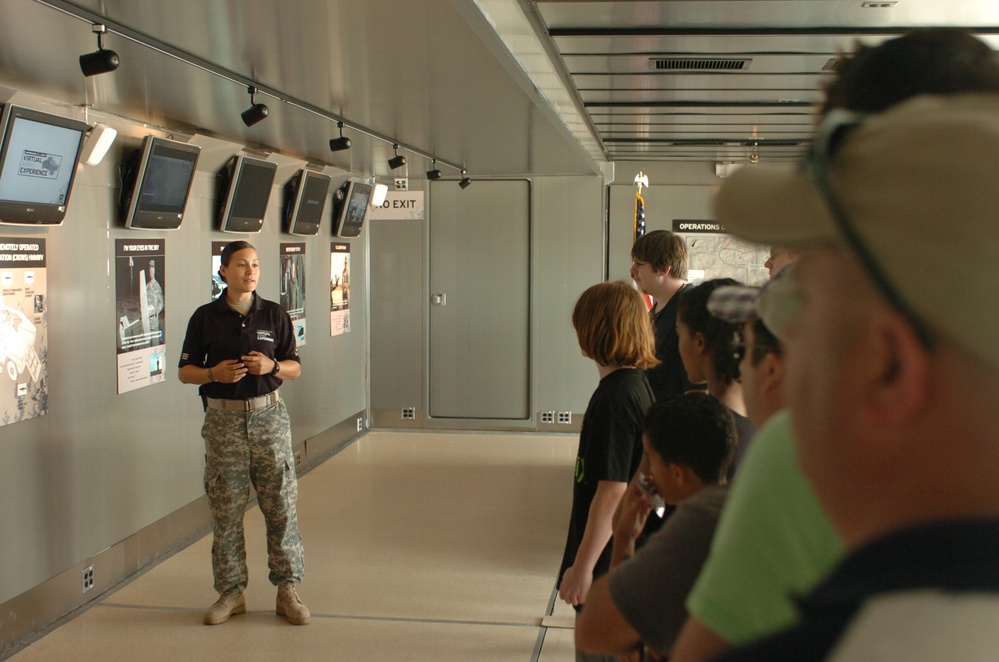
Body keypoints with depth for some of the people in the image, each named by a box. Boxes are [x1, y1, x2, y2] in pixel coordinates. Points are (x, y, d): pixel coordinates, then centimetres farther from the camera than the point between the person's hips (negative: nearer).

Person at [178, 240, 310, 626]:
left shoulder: (274, 315, 6)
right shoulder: (205, 317, 3)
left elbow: (295, 369, 10)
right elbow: (185, 371, 6)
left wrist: (272, 366, -11)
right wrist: (214, 373, -13)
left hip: (268, 414, 1)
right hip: (223, 418, 0)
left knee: (281, 504, 0)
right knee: (225, 510, 4)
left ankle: (287, 589, 11)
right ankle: (231, 592, 16)